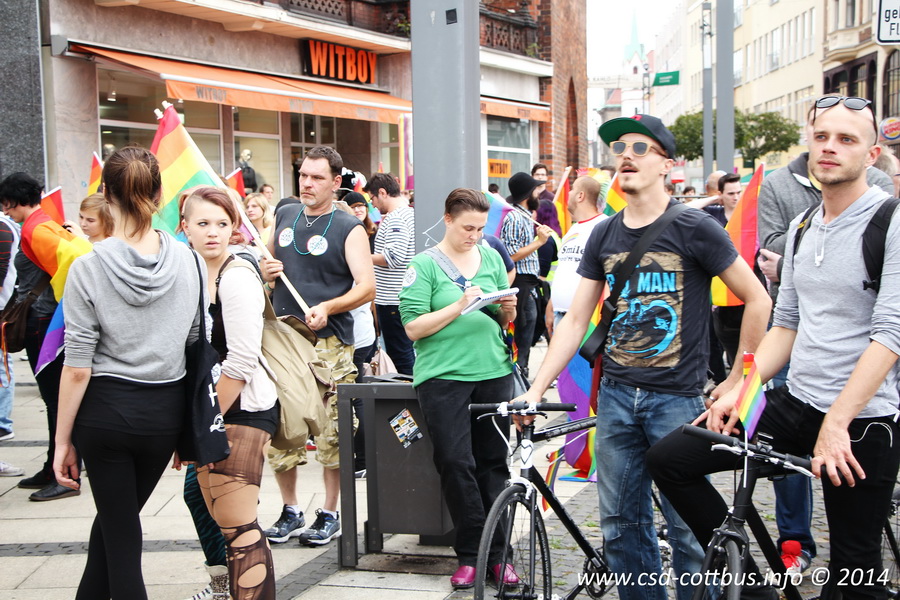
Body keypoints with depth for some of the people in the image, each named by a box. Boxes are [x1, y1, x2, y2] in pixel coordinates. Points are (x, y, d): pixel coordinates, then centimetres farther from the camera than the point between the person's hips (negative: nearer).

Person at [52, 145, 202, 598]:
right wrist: (189, 425, 14)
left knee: (120, 531, 11)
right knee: (115, 517, 23)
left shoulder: (88, 268, -13)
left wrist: (62, 441, -1)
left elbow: (77, 369, -11)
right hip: (166, 408, 3)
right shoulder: (186, 261, -5)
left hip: (107, 408, -3)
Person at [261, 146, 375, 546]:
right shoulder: (283, 216, 14)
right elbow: (265, 266, 27)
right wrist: (265, 271, 2)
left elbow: (367, 287, -10)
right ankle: (290, 512, 19)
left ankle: (330, 514, 13)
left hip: (329, 343, -4)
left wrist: (327, 308, -25)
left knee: (331, 433, -2)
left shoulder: (349, 229, -1)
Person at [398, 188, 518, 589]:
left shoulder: (491, 258, 13)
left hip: (494, 374, 4)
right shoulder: (424, 266, -1)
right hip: (444, 377, -4)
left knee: (494, 463, 6)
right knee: (456, 464, -7)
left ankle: (497, 552, 13)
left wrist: (507, 309, -3)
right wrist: (459, 306, -18)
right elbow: (414, 328, -9)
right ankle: (470, 554, 4)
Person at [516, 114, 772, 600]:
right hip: (616, 395, 5)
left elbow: (757, 299, -3)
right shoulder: (604, 236, 8)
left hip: (677, 397, -5)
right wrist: (536, 389, 2)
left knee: (687, 525, 0)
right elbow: (575, 320, 9)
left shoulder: (694, 229, -7)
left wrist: (737, 380, -3)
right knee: (620, 523, 10)